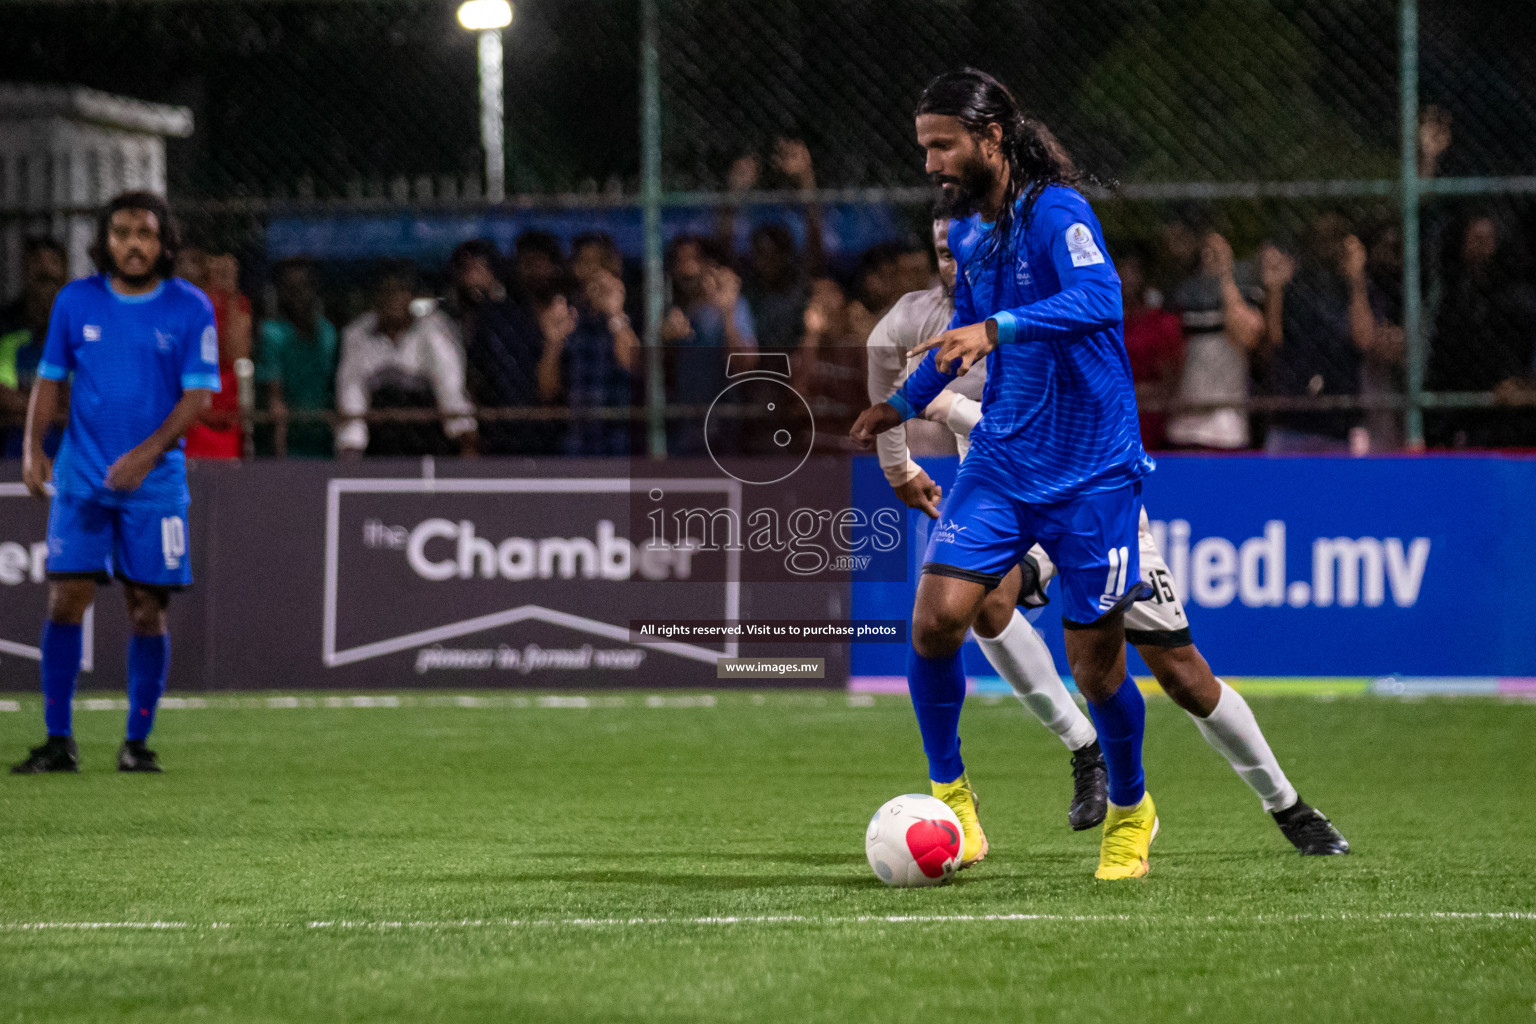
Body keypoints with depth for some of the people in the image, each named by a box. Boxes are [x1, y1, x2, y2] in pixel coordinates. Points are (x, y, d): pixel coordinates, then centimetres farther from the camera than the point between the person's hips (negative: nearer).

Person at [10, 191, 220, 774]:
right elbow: (50, 379, 12)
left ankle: (137, 742, 10)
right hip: (82, 479, 1)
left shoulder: (191, 308, -3)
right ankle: (58, 742, -1)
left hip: (154, 481, -1)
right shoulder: (75, 301, 4)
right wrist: (33, 449, -2)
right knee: (66, 601, -7)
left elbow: (199, 395, -7)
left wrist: (148, 452, -20)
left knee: (147, 611, 0)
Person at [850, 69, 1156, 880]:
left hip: (1090, 472, -6)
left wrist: (997, 328, -46)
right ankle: (949, 793, 7)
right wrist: (906, 401, 22)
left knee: (1095, 664, 2)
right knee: (937, 618, -12)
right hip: (1000, 461, 6)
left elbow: (1098, 298, -35)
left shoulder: (1056, 212, -17)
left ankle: (1130, 813, 28)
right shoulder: (967, 231, 8)